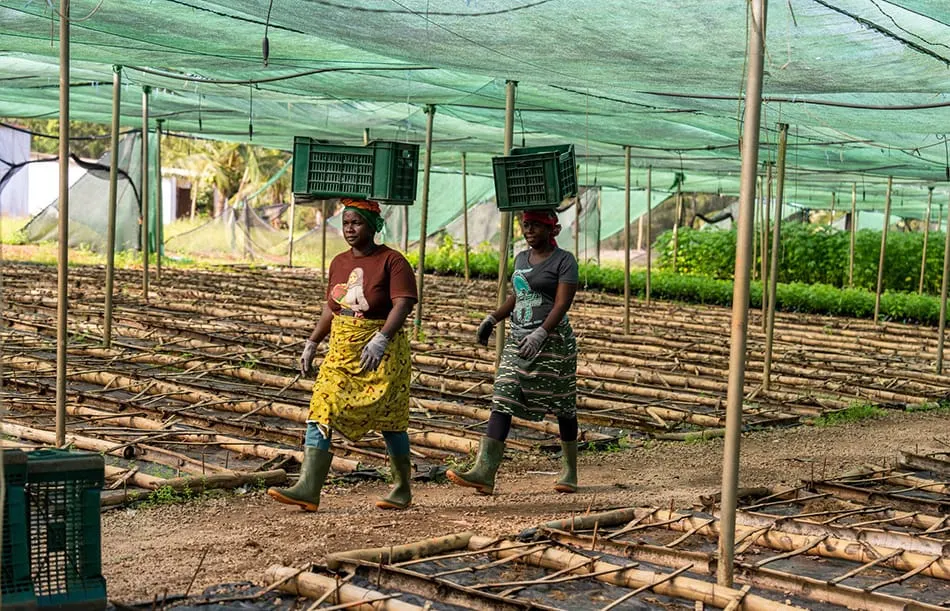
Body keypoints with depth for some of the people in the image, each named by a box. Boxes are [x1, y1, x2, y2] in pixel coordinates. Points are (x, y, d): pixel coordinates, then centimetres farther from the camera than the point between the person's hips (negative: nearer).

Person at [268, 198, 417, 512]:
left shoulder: (392, 262, -9)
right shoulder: (339, 262, 12)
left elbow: (403, 304, -20)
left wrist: (381, 339, -32)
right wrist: (312, 344, 14)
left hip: (382, 354, -6)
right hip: (341, 352, 6)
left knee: (389, 420, 5)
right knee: (321, 410, -8)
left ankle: (402, 489, 23)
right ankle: (308, 488, -13)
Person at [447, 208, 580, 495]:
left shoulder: (564, 261, -6)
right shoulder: (521, 259, 15)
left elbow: (562, 304, -16)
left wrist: (539, 334, -28)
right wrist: (492, 318, 15)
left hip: (553, 340, -6)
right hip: (517, 340, 6)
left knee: (562, 405, 5)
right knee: (503, 400, -7)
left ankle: (569, 472, 21)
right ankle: (484, 472, -16)